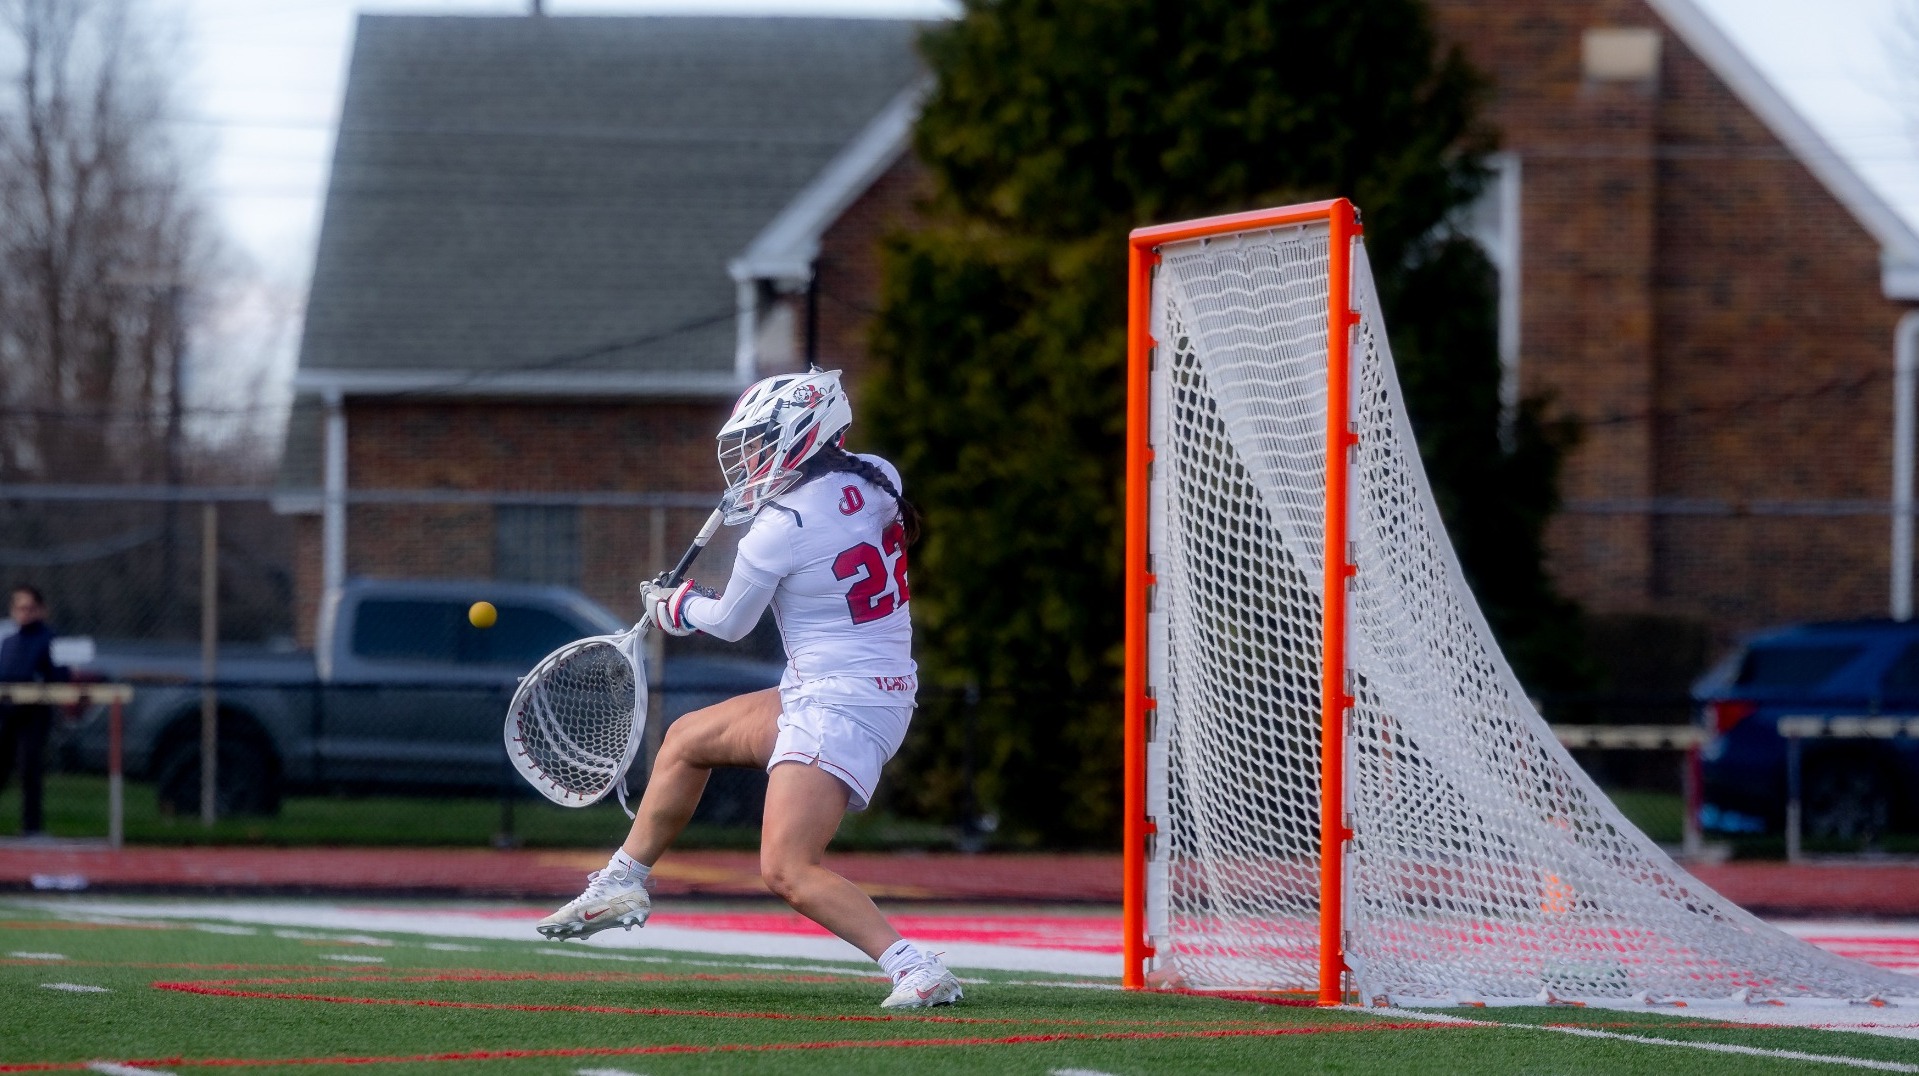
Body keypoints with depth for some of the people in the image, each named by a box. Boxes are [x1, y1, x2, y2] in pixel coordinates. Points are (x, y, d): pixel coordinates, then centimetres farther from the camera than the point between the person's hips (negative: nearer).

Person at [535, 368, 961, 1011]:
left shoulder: (780, 530, -19)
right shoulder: (875, 480, 1)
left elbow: (731, 623, -2)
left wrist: (672, 606, 18)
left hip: (840, 705, -10)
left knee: (786, 870, -15)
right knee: (687, 739, 22)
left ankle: (915, 970, -21)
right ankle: (623, 885, 35)